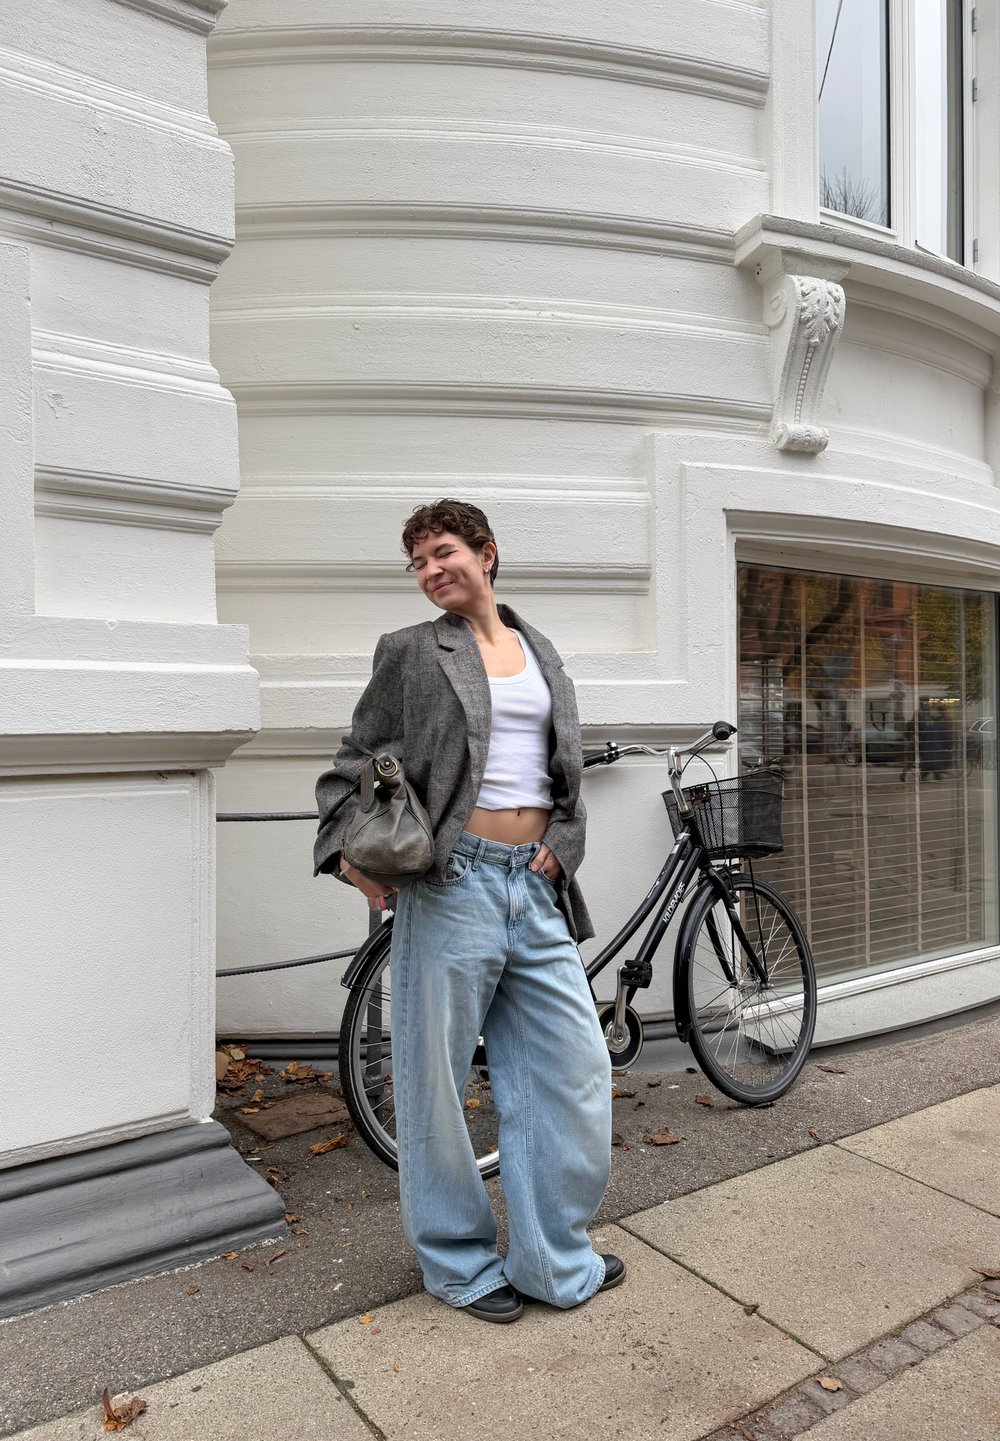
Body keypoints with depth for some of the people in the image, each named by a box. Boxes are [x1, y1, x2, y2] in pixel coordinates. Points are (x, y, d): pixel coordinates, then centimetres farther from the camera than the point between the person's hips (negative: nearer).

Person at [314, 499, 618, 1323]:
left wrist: (562, 846, 3)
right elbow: (356, 764, 2)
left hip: (536, 885, 5)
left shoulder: (542, 654, 16)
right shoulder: (412, 652, 3)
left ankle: (557, 1258, 28)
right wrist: (350, 850, -14)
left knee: (576, 1070, 8)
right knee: (438, 1081, 6)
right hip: (453, 884, -4)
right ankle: (461, 1262, 29)